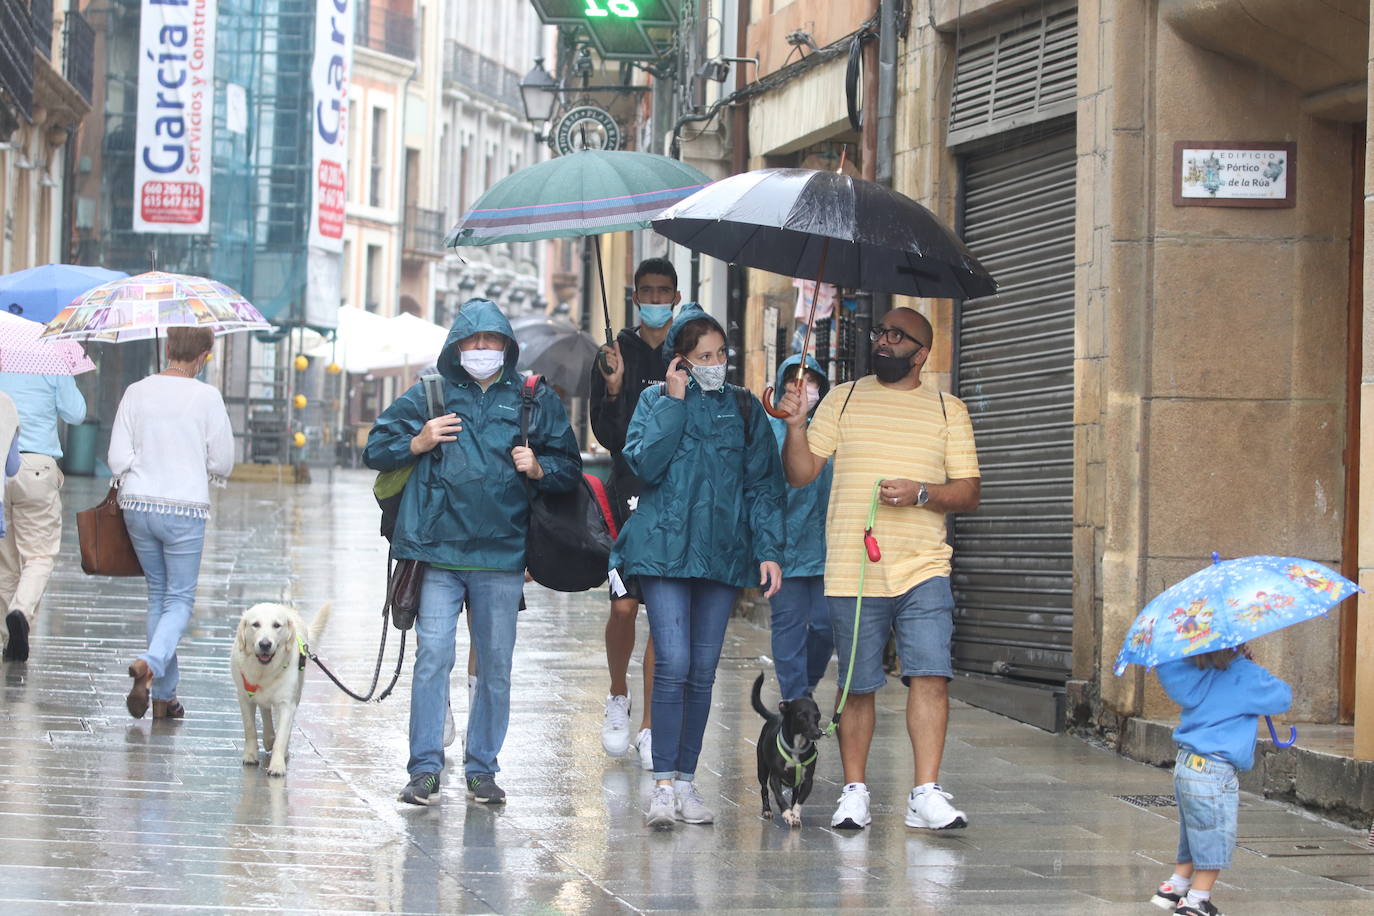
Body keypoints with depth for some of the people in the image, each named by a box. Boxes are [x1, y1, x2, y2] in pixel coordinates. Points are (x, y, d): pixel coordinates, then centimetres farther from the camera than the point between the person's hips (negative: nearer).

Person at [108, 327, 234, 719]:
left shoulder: (136, 393, 0)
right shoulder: (207, 397, -8)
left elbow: (117, 459, -2)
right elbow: (223, 462, -3)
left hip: (137, 505, 4)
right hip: (185, 508, -3)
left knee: (158, 594, 15)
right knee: (180, 599, 5)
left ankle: (164, 696, 14)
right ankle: (151, 662, -24)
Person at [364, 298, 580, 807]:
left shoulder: (535, 400, 9)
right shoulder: (429, 395, 8)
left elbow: (570, 468, 15)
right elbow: (375, 450, 12)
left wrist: (538, 469, -6)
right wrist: (416, 443, -6)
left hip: (502, 557, 1)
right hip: (438, 553, -1)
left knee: (495, 667, 6)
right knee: (433, 658, -7)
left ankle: (481, 768, 16)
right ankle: (425, 769, -1)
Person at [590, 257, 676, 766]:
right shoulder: (615, 358, 7)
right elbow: (607, 437, 0)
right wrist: (614, 390, -16)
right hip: (630, 495, -1)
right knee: (624, 606, -8)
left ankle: (650, 729, 3)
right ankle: (618, 698, 19)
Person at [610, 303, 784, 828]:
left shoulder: (744, 408, 11)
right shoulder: (656, 401, 7)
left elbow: (764, 484, 9)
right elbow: (645, 464, -9)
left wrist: (769, 549, 0)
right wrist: (675, 402, -8)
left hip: (723, 553, 2)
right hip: (664, 549, -2)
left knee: (703, 671, 4)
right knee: (672, 665, -12)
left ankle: (686, 779, 12)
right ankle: (664, 784, -11)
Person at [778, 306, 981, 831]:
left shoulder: (948, 412, 11)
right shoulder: (843, 400, 10)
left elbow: (969, 492, 8)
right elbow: (800, 473, 6)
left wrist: (921, 493, -11)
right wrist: (795, 425, -12)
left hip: (923, 570, 0)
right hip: (852, 570, 0)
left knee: (931, 676, -12)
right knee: (857, 686, 4)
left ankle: (926, 794, -11)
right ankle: (854, 792, 15)